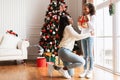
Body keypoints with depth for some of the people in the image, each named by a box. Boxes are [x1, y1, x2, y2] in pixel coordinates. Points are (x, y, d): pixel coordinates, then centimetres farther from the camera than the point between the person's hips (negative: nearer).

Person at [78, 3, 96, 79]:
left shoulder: (92, 16, -3)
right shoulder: (83, 17, 12)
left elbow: (93, 27, -10)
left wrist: (88, 21, -18)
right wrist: (79, 22, 1)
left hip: (90, 36, -5)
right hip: (83, 37, 6)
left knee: (90, 54, -3)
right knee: (85, 55, 7)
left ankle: (90, 71, 2)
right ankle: (85, 70, 12)